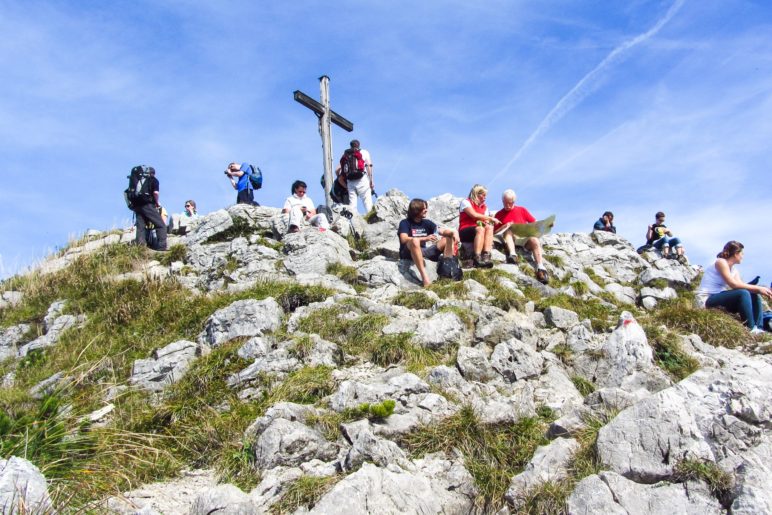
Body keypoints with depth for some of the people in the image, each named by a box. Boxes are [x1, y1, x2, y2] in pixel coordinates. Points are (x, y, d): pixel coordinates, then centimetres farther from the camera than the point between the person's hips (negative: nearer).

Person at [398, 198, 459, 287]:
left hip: (423, 251, 6)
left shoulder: (427, 223, 10)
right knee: (415, 241, -39)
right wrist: (425, 238, -31)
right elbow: (404, 239, -22)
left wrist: (453, 232, -20)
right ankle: (424, 276, -45)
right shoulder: (405, 223, -5)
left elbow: (442, 231, 3)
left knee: (448, 238, -2)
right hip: (408, 253, -6)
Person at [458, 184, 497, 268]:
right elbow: (474, 215, -12)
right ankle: (477, 259, -48)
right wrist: (490, 218, -8)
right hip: (465, 232, -5)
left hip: (477, 230, 5)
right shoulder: (466, 202, 4)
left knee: (489, 227, -27)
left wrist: (486, 222, -16)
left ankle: (486, 257, -44)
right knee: (480, 229, -35)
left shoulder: (484, 207, 22)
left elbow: (486, 222, 8)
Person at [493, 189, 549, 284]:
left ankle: (541, 269, -44)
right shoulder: (499, 214, 15)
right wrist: (505, 226, -6)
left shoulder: (522, 210, 19)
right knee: (508, 230, -31)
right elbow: (494, 232, 9)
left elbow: (535, 223, 17)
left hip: (525, 236, 1)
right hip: (510, 237, -1)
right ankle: (512, 254, -51)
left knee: (535, 241, -30)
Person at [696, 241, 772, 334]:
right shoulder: (721, 262, -13)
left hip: (719, 298, 10)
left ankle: (759, 329, -7)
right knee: (743, 293, -26)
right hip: (706, 299, -10)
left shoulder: (734, 270, 14)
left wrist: (760, 290, -16)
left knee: (755, 295, 2)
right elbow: (734, 284, -22)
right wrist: (758, 288, -19)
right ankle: (751, 330, -20)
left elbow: (740, 285, -2)